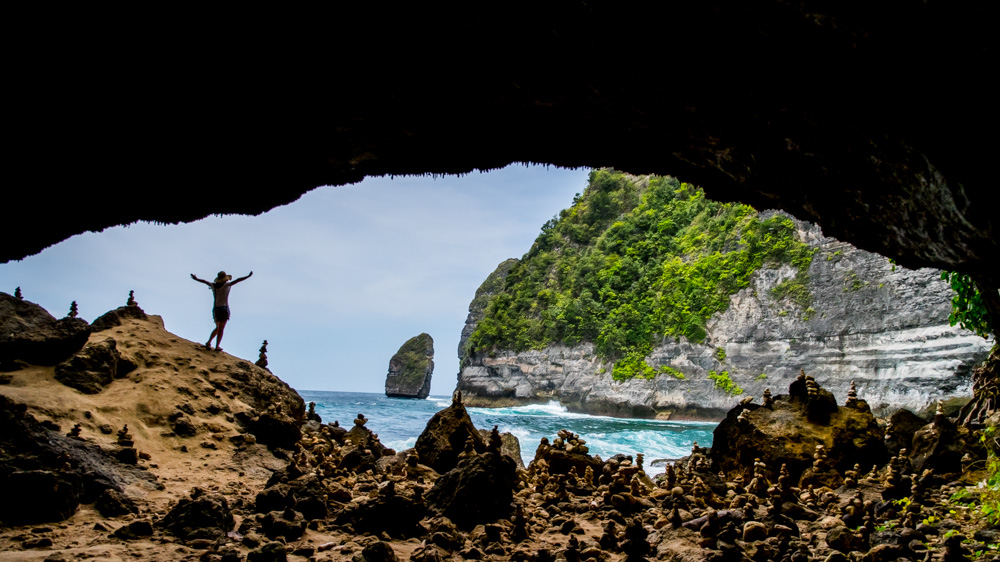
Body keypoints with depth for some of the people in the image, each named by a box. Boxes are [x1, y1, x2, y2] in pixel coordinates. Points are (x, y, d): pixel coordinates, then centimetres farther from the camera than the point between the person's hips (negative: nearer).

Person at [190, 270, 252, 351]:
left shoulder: (213, 285, 5)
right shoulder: (226, 285, -8)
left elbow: (205, 281, 18)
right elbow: (237, 280, -11)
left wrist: (196, 279, 34)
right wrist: (248, 276, -11)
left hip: (215, 309, 5)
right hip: (224, 309, -5)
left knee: (218, 328, 21)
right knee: (221, 329, 1)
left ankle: (209, 342, 12)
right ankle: (217, 347, 0)